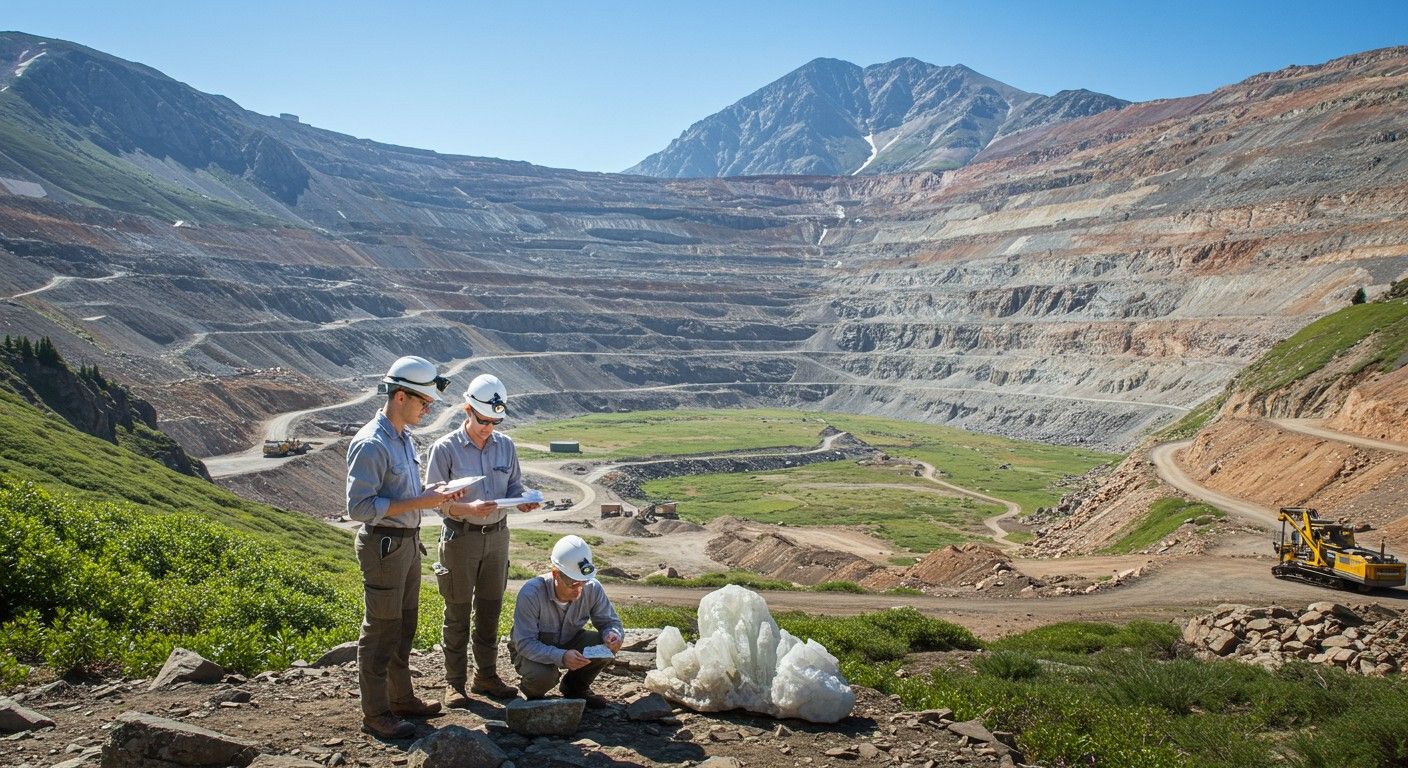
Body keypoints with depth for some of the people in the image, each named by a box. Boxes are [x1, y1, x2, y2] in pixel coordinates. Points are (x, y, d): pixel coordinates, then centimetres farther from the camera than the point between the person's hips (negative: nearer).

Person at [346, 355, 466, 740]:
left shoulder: (404, 438, 9)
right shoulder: (371, 444, -20)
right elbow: (359, 507, -24)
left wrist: (433, 492, 2)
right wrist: (419, 503, -25)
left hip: (408, 542, 9)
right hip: (384, 545, -9)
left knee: (404, 627, 19)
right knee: (381, 632, 2)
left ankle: (402, 698, 33)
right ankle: (376, 714, 13)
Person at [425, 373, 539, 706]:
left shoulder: (506, 445, 3)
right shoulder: (446, 448, -11)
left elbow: (514, 486, 12)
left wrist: (522, 501, -11)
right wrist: (469, 509, -28)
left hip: (497, 537, 4)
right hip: (461, 538, -4)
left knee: (490, 610, 15)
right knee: (458, 613, 5)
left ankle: (486, 675, 29)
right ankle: (454, 682, 18)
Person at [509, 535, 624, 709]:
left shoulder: (592, 588, -20)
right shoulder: (531, 593, -33)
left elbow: (610, 621, -7)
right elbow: (525, 643, -33)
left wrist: (613, 635, -33)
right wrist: (560, 657, -49)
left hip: (568, 643, 4)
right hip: (533, 650, -4)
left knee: (608, 646, -22)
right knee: (542, 676, -37)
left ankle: (575, 687, 8)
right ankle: (533, 692, 4)